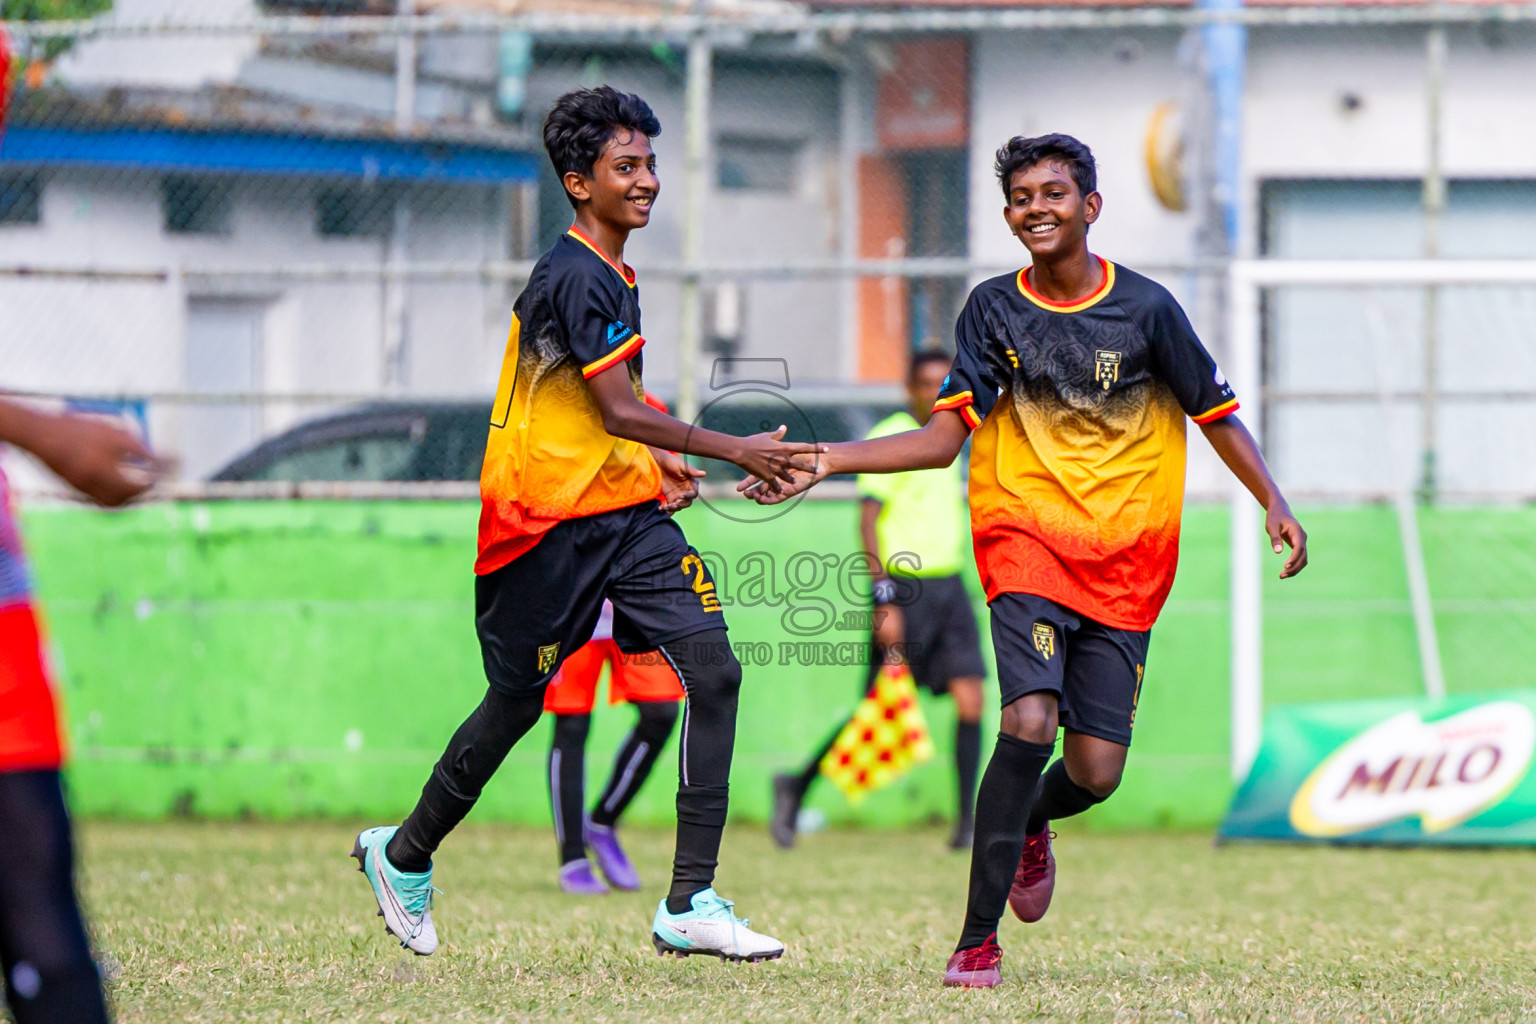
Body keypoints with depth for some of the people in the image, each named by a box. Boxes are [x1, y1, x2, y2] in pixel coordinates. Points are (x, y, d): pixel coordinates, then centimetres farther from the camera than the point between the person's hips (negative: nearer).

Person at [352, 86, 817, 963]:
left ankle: (691, 905, -13)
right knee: (517, 703, 4)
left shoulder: (611, 275, 15)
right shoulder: (577, 277, -16)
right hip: (548, 521, -8)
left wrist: (657, 461, 18)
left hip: (627, 511, 8)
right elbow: (621, 410, -20)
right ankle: (405, 857, 30)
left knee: (714, 671, -10)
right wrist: (737, 451, -18)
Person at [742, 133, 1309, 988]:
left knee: (1096, 772, -4)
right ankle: (979, 941, -18)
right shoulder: (994, 309, 3)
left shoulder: (1146, 308, -1)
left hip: (1127, 561, 1)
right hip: (1027, 538, -1)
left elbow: (1218, 414, 7)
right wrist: (827, 462, -9)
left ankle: (1029, 823, 35)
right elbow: (947, 436, 1)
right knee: (1030, 719, -24)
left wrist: (1274, 502, -6)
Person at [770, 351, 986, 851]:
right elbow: (868, 521, -15)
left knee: (970, 699, -7)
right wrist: (885, 599, -21)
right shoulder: (887, 440, -10)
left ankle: (966, 821, -5)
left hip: (950, 585, 7)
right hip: (906, 588, -7)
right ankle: (796, 786, 14)